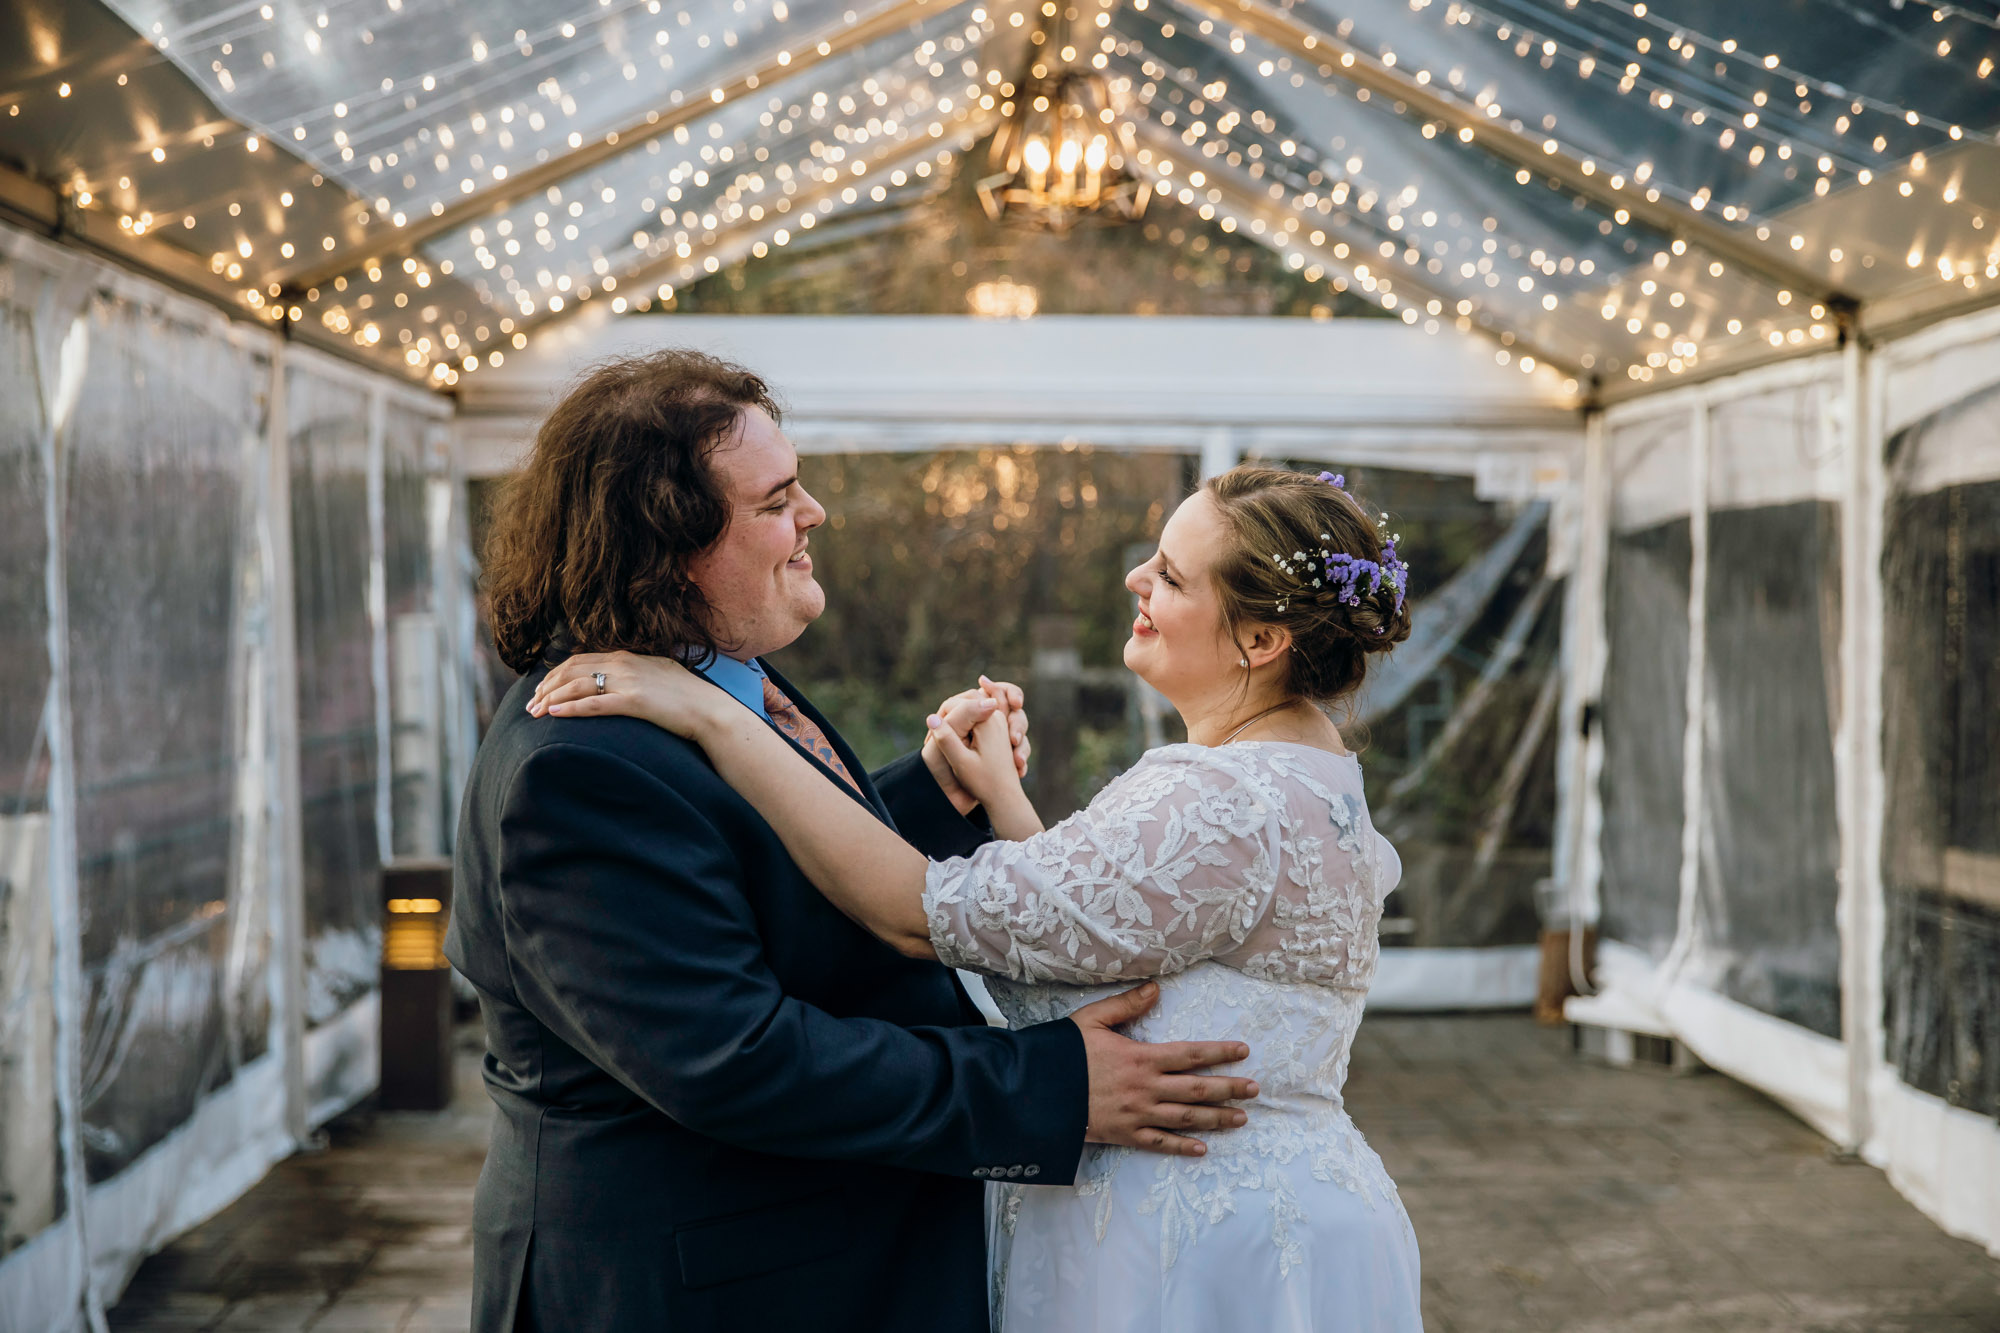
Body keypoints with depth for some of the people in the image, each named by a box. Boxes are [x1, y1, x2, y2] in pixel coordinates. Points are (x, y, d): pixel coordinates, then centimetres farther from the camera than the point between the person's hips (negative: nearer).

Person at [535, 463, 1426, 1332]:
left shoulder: (1232, 805, -25)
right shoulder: (1301, 772, 9)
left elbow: (920, 912, -25)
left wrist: (713, 718, -23)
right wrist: (1003, 800, 5)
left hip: (1205, 1258, -10)